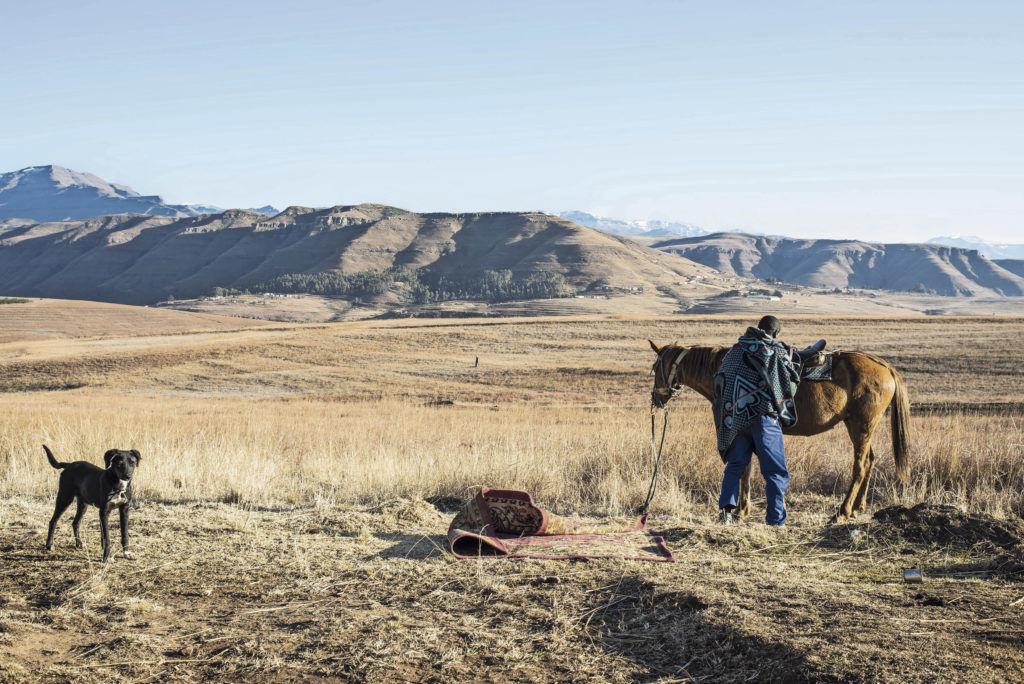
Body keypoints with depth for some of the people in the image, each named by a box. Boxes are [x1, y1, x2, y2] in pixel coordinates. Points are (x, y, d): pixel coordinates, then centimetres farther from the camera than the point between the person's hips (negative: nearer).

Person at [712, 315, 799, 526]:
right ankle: (776, 520, 0)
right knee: (776, 471, 4)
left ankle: (726, 505, -3)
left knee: (735, 465, 16)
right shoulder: (778, 353, 1)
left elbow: (721, 379, 18)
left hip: (734, 419, 3)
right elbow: (790, 388, 4)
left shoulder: (737, 348, 12)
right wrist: (789, 363, 18)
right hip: (765, 417, -3)